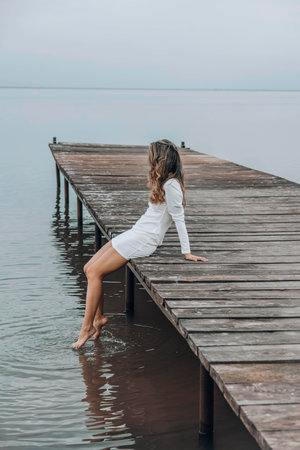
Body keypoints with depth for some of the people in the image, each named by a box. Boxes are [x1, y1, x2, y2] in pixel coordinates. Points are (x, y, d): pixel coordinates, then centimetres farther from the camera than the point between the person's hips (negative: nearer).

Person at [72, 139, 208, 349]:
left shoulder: (171, 186, -15)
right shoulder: (163, 182, 14)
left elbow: (179, 219, -13)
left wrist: (186, 252, -11)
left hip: (144, 240, -10)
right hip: (136, 234, 10)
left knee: (95, 272, -14)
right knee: (89, 268, 4)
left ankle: (87, 328, -7)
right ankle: (99, 316, 11)